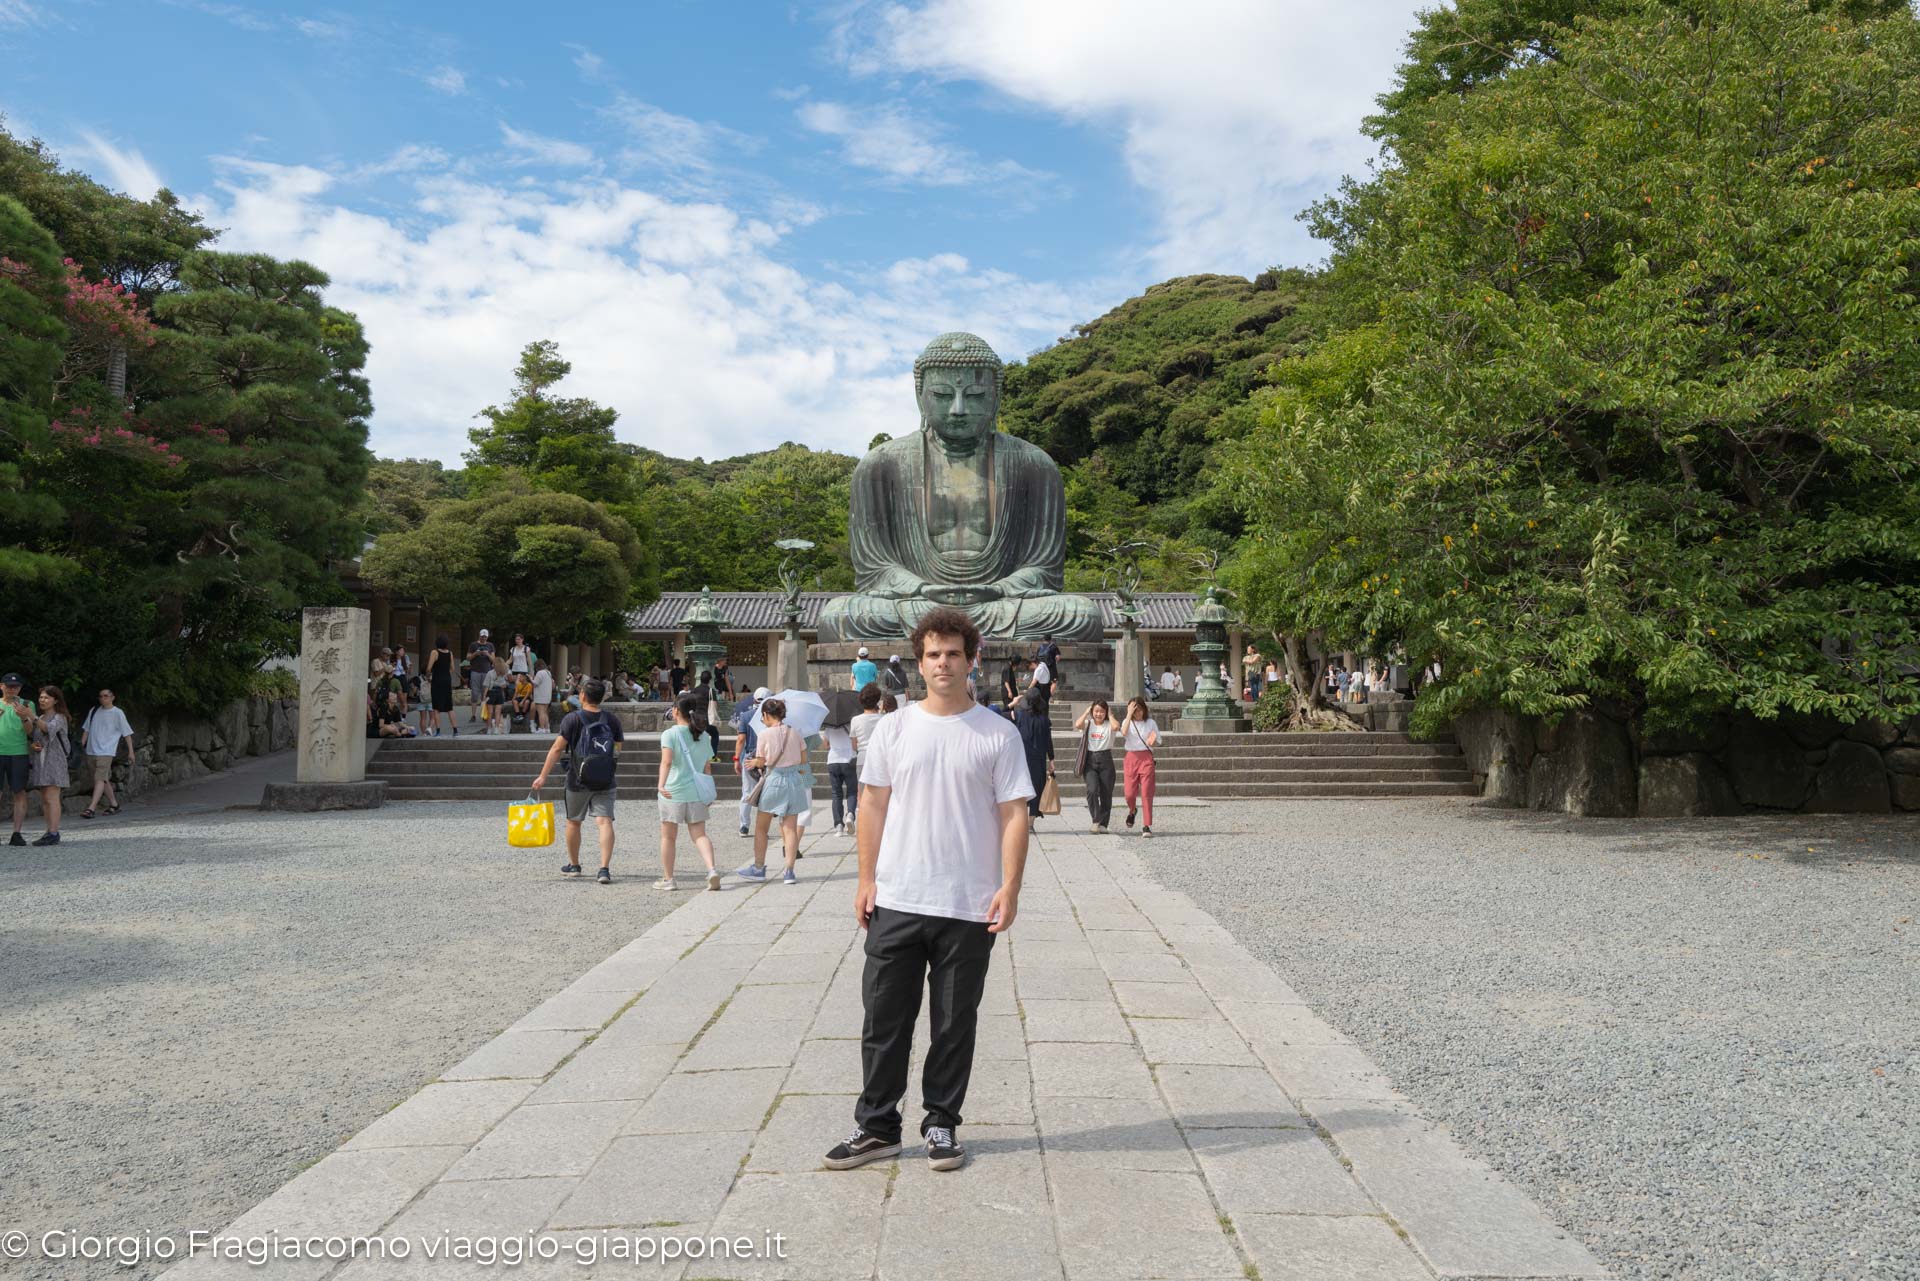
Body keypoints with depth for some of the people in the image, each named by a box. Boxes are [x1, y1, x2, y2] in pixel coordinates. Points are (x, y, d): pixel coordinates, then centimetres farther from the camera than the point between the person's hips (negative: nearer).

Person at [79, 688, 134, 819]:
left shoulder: (118, 713, 0)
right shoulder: (94, 711, 14)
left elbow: (127, 733, 1)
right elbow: (86, 730, 18)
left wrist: (130, 752, -1)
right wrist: (81, 745, 9)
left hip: (106, 751, -5)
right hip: (92, 751, 6)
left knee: (100, 779, -15)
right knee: (105, 779, 11)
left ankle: (91, 808, -21)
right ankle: (114, 804, 21)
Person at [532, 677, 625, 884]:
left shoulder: (572, 719, -8)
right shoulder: (612, 720, 1)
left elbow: (557, 748, -12)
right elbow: (618, 749, 7)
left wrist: (543, 776, -9)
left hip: (578, 780, -1)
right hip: (605, 781, 2)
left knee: (573, 821, 17)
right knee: (605, 822, -4)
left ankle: (573, 865, 31)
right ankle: (605, 869, -17)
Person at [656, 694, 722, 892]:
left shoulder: (670, 734, -7)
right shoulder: (703, 736, 7)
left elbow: (666, 761, -23)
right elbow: (707, 767, 10)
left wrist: (661, 784, -34)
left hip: (673, 792, -4)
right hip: (696, 792, 4)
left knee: (668, 837, 11)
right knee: (699, 835, 6)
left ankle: (668, 879, 16)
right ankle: (712, 870, -16)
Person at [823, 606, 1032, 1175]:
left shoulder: (998, 734, 0)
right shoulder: (893, 728, 5)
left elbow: (1013, 815, -1)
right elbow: (873, 805, 7)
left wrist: (1009, 887, -10)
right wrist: (866, 879, 2)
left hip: (970, 909, -1)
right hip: (896, 902, 2)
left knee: (955, 1025, 10)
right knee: (885, 1019, 7)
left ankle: (942, 1124, 25)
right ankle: (876, 1127, 21)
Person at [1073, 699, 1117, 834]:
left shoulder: (1109, 725, 3)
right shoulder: (1088, 724, 7)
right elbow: (1077, 725, -15)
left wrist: (1110, 715, -3)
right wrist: (1086, 711, -2)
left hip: (1106, 761, 0)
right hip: (1090, 761, 0)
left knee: (1106, 794, 3)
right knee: (1092, 790, -20)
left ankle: (1103, 824, 15)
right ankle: (1096, 820, -8)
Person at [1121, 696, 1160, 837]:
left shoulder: (1151, 723, 6)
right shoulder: (1128, 722, 6)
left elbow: (1158, 742, 9)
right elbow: (1124, 733, -17)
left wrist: (1152, 742, -14)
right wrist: (1129, 715, -15)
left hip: (1146, 758, -1)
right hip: (1131, 758, 1)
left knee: (1146, 793, -7)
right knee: (1130, 793, 1)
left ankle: (1147, 826, -3)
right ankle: (1132, 811, 36)